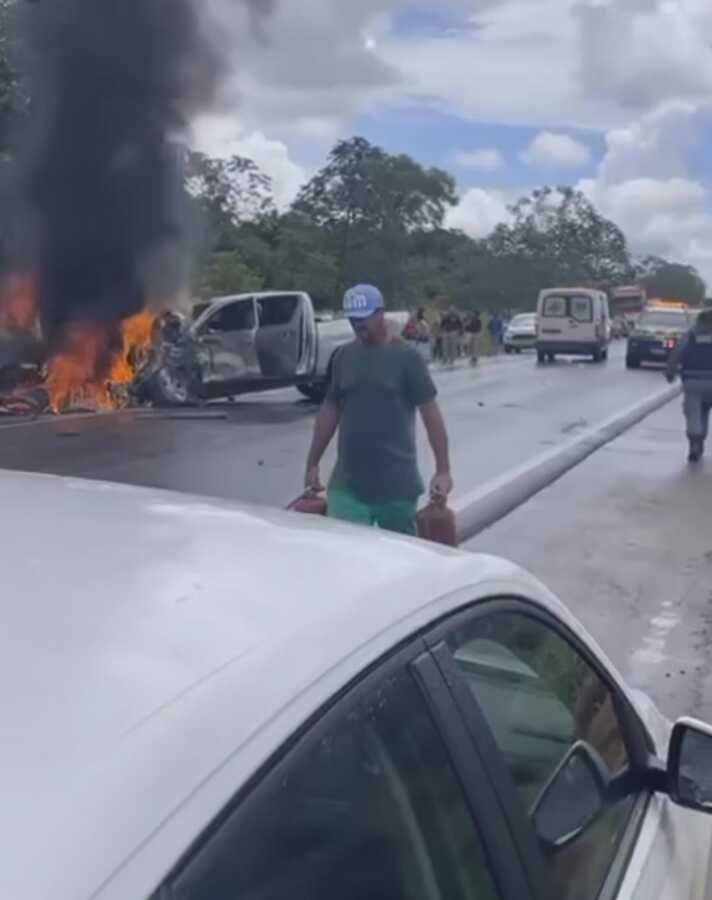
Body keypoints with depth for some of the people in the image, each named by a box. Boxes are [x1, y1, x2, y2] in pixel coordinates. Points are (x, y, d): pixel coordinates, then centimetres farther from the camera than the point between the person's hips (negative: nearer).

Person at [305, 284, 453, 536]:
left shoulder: (406, 357, -5)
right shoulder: (344, 357, 7)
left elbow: (430, 411, -6)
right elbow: (330, 411, 13)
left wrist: (443, 470, -9)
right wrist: (312, 464, 12)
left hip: (397, 484, -3)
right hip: (347, 484, 3)